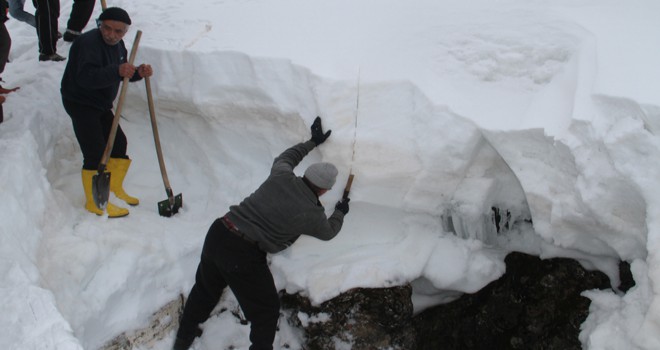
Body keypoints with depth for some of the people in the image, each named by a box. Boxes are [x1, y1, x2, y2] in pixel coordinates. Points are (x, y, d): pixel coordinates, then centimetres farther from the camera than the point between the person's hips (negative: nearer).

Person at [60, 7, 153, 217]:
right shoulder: (89, 43, -24)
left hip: (101, 105, 9)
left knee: (118, 144, 14)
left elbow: (123, 74, 13)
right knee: (95, 153, -12)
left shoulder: (117, 45, 6)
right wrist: (117, 72, -51)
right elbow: (86, 78, -38)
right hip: (80, 103, -9)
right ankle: (95, 202, 0)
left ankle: (114, 190, 31)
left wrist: (139, 72, -9)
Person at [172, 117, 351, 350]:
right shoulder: (312, 214, -7)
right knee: (266, 311, 16)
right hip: (244, 257, -6)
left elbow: (285, 157, 27)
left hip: (217, 234, 7)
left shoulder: (281, 176, 2)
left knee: (205, 289, 30)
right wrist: (340, 212, 37)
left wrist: (312, 142, 38)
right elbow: (328, 232, 18)